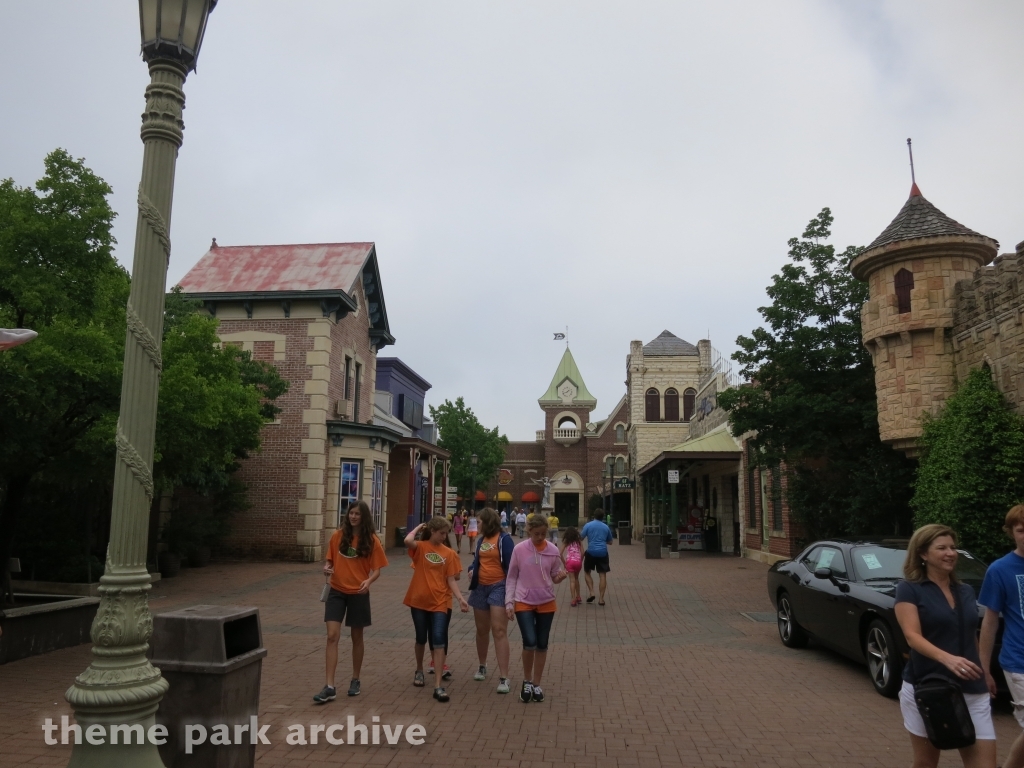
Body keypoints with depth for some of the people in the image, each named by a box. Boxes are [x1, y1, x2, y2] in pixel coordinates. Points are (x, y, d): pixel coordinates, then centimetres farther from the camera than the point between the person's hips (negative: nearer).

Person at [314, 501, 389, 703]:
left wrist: (369, 581, -25)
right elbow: (330, 560, 11)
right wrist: (327, 567, -12)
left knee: (357, 637, 11)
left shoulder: (372, 540, -7)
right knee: (332, 636, -7)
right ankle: (329, 687, -4)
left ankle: (355, 680, 29)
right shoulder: (338, 536, 0)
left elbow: (377, 569, -5)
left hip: (358, 593, -1)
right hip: (337, 591, 2)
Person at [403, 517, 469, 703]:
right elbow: (407, 541, -26)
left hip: (440, 603, 0)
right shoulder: (421, 547, -3)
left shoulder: (449, 553, 1)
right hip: (419, 601, 0)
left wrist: (460, 598, -12)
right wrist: (418, 527, -9)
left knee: (439, 640, -9)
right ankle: (419, 671, 40)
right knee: (421, 639, 15)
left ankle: (438, 686, -7)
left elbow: (451, 580, 0)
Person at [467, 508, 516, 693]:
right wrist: (472, 569, 1)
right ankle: (482, 667, 35)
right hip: (480, 587, 7)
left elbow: (510, 565, -14)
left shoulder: (504, 539, -11)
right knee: (482, 630, 16)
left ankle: (503, 678, -11)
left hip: (499, 587, -7)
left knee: (499, 631, -12)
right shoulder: (482, 540, 11)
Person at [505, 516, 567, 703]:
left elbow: (554, 576, 6)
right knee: (529, 642, -13)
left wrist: (560, 576, -17)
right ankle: (527, 682, 11)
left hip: (546, 603, 2)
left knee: (542, 644, 8)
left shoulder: (553, 551, -5)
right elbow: (511, 577, -1)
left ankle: (536, 684, 25)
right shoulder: (519, 549, -9)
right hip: (523, 602, -2)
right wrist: (509, 602, -7)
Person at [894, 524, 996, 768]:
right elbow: (912, 636, -17)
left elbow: (970, 638, 20)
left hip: (972, 691, 5)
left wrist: (982, 676, 16)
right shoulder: (909, 589, -6)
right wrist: (947, 658, -34)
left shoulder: (966, 591, 12)